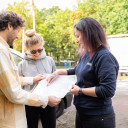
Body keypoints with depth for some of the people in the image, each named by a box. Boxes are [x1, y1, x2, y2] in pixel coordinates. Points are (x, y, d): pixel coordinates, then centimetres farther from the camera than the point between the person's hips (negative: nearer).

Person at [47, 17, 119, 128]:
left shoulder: (105, 57, -20)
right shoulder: (85, 55, 6)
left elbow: (108, 90, -25)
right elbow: (78, 71, 23)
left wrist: (80, 91, -16)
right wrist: (58, 72, 9)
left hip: (98, 117, -8)